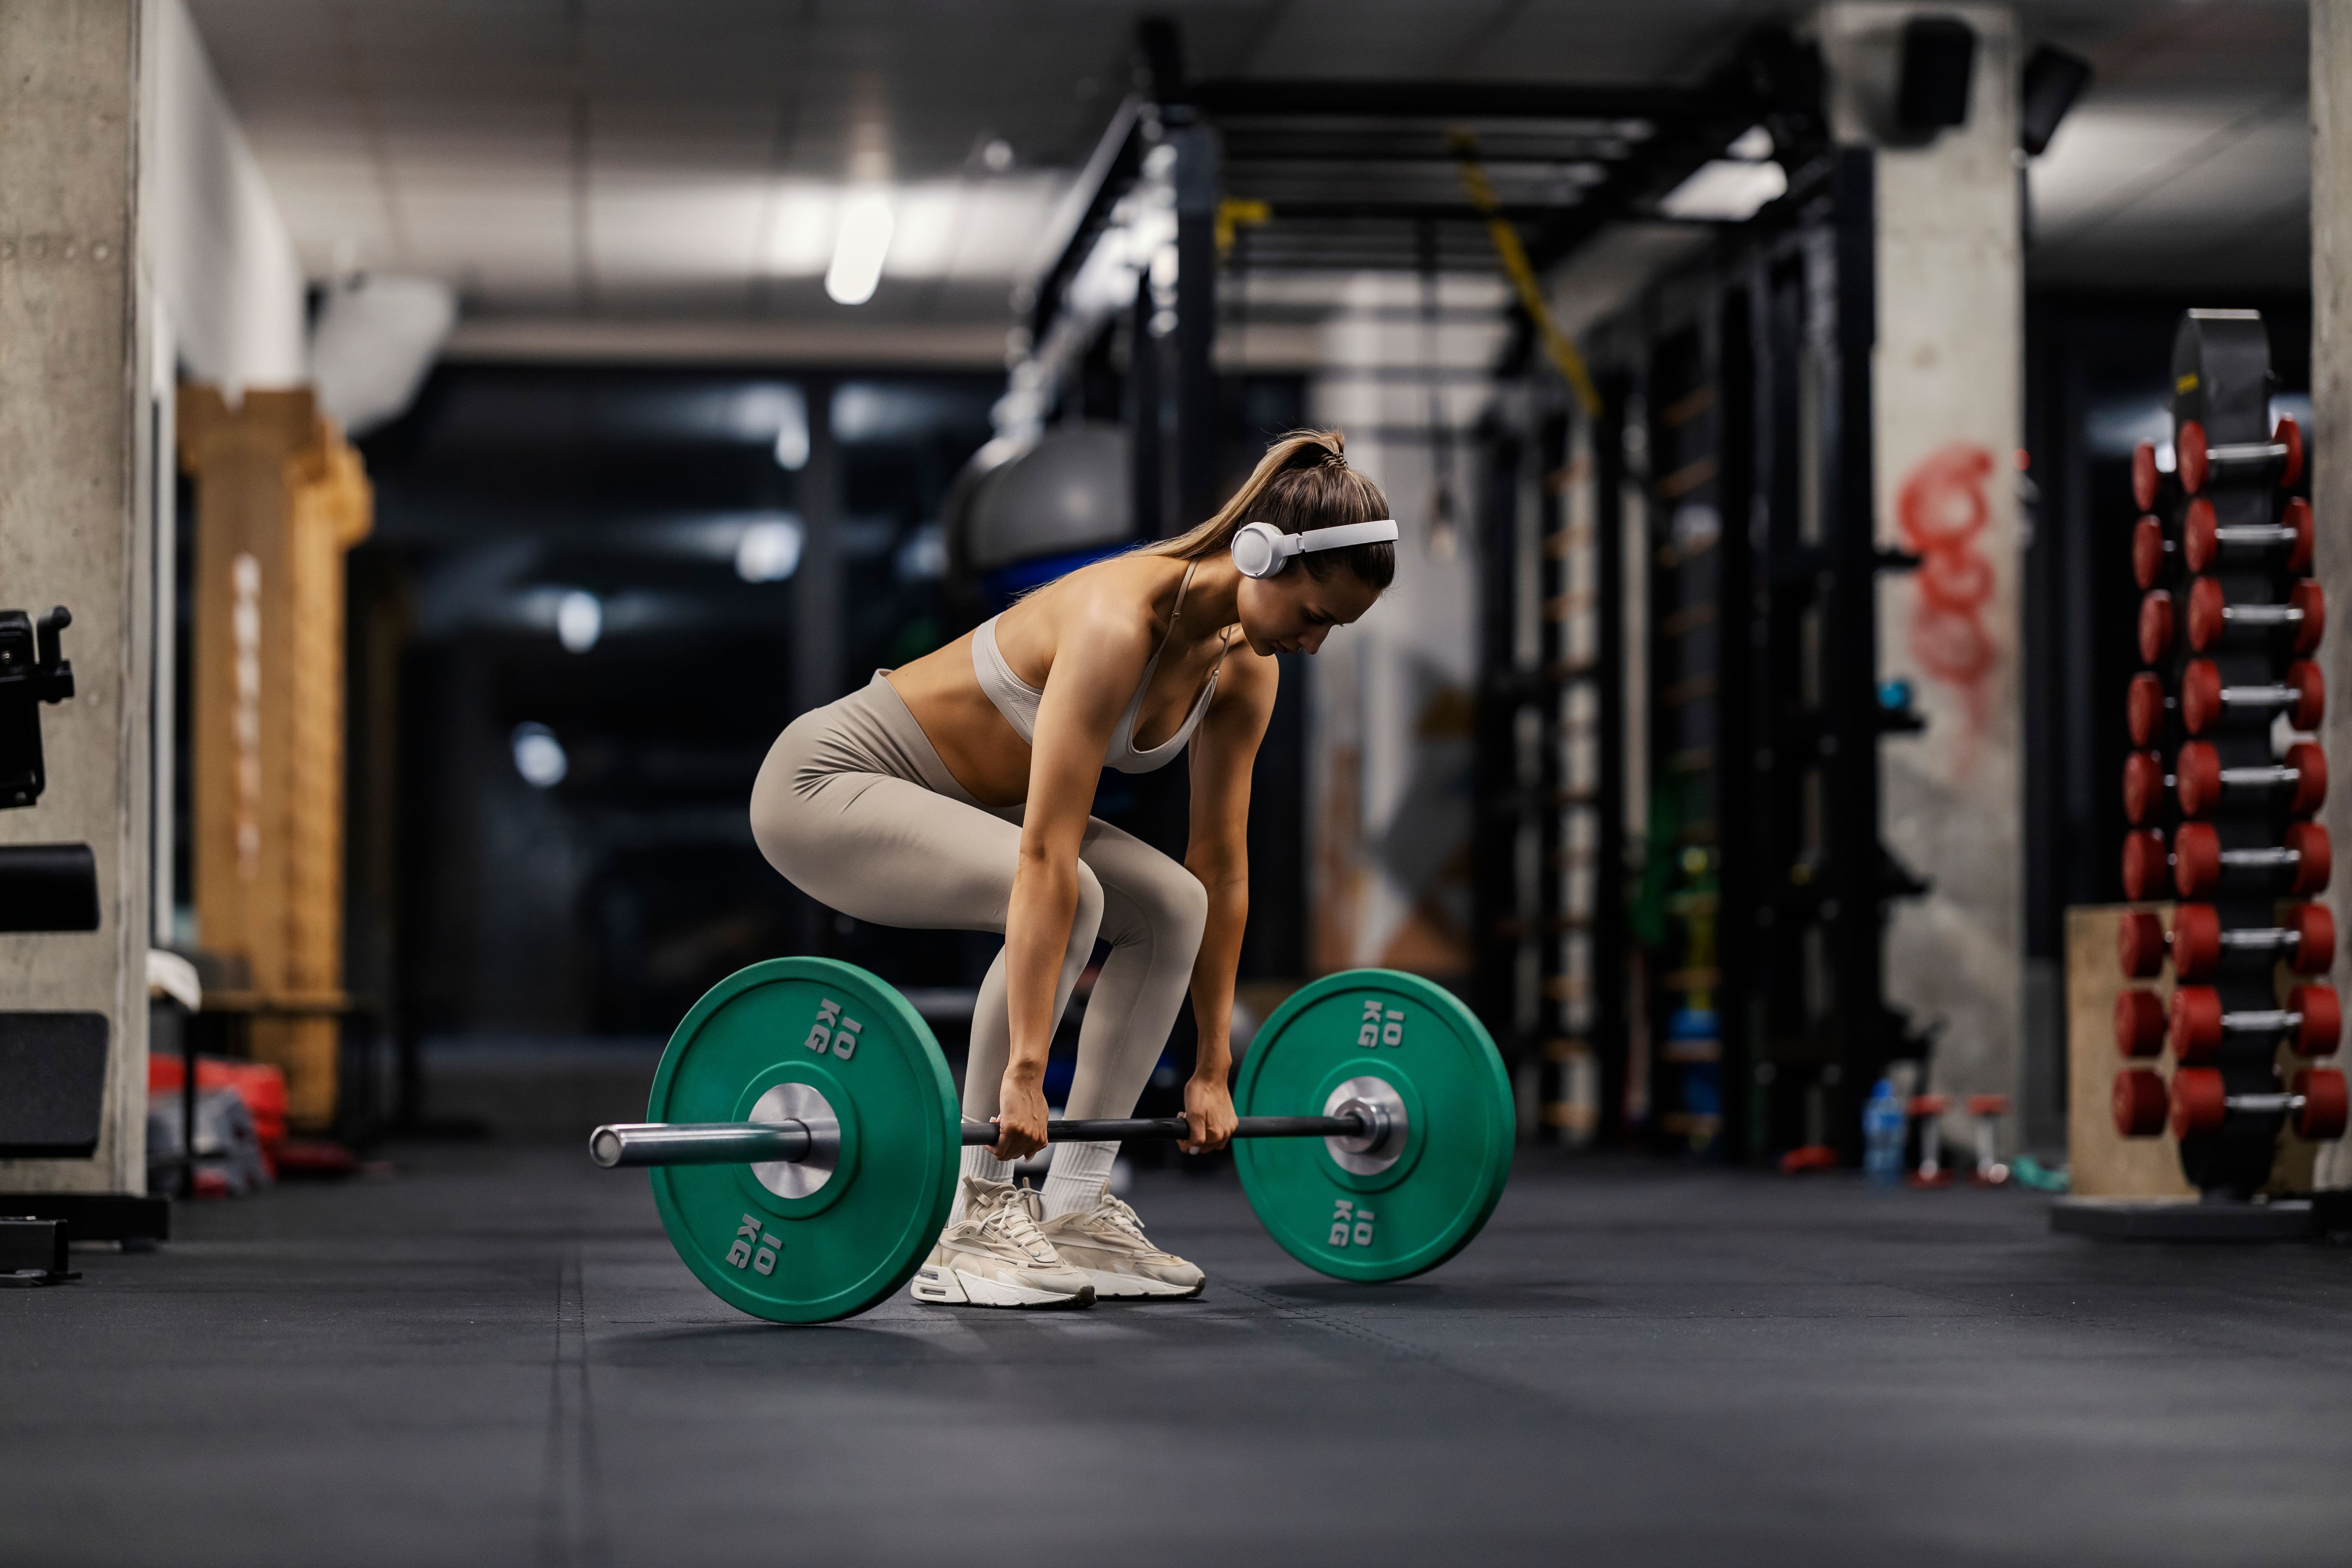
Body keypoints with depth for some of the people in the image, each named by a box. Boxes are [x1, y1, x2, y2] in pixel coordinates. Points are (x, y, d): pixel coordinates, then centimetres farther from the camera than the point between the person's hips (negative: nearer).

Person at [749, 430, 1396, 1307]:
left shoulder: (1245, 671, -6)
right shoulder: (1119, 620, -31)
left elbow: (1221, 871, 1)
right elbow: (1046, 854, -35)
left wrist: (1213, 1068, 1)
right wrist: (1024, 1070, -35)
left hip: (951, 798, 9)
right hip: (830, 784, -9)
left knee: (1170, 907, -5)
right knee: (1069, 900, -29)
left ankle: (1075, 1211, 1)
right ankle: (977, 1222, -19)